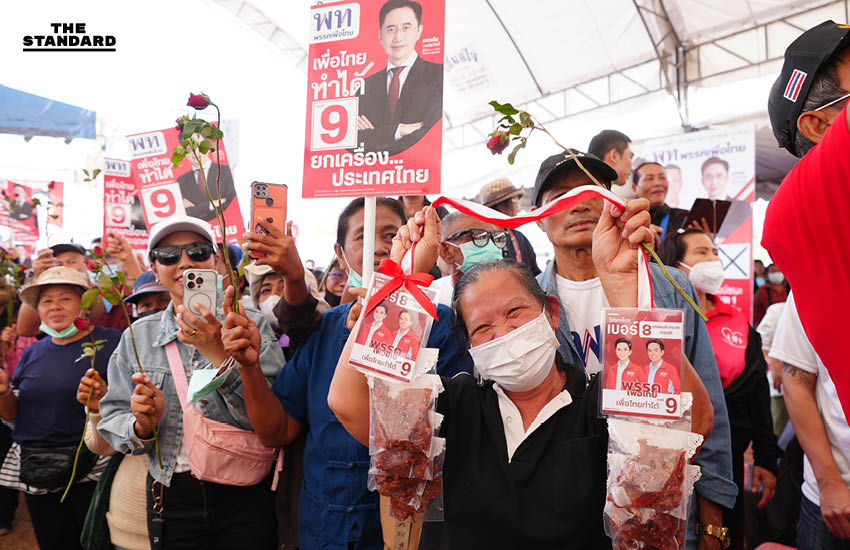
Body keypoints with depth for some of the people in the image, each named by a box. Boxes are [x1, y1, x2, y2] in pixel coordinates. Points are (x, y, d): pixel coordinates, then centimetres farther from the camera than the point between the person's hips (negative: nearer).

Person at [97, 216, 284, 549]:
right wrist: (142, 426, -17)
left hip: (242, 497, -2)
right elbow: (113, 420, 5)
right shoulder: (137, 337, 4)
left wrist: (220, 354, -27)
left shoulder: (252, 324, -6)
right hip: (170, 497, 3)